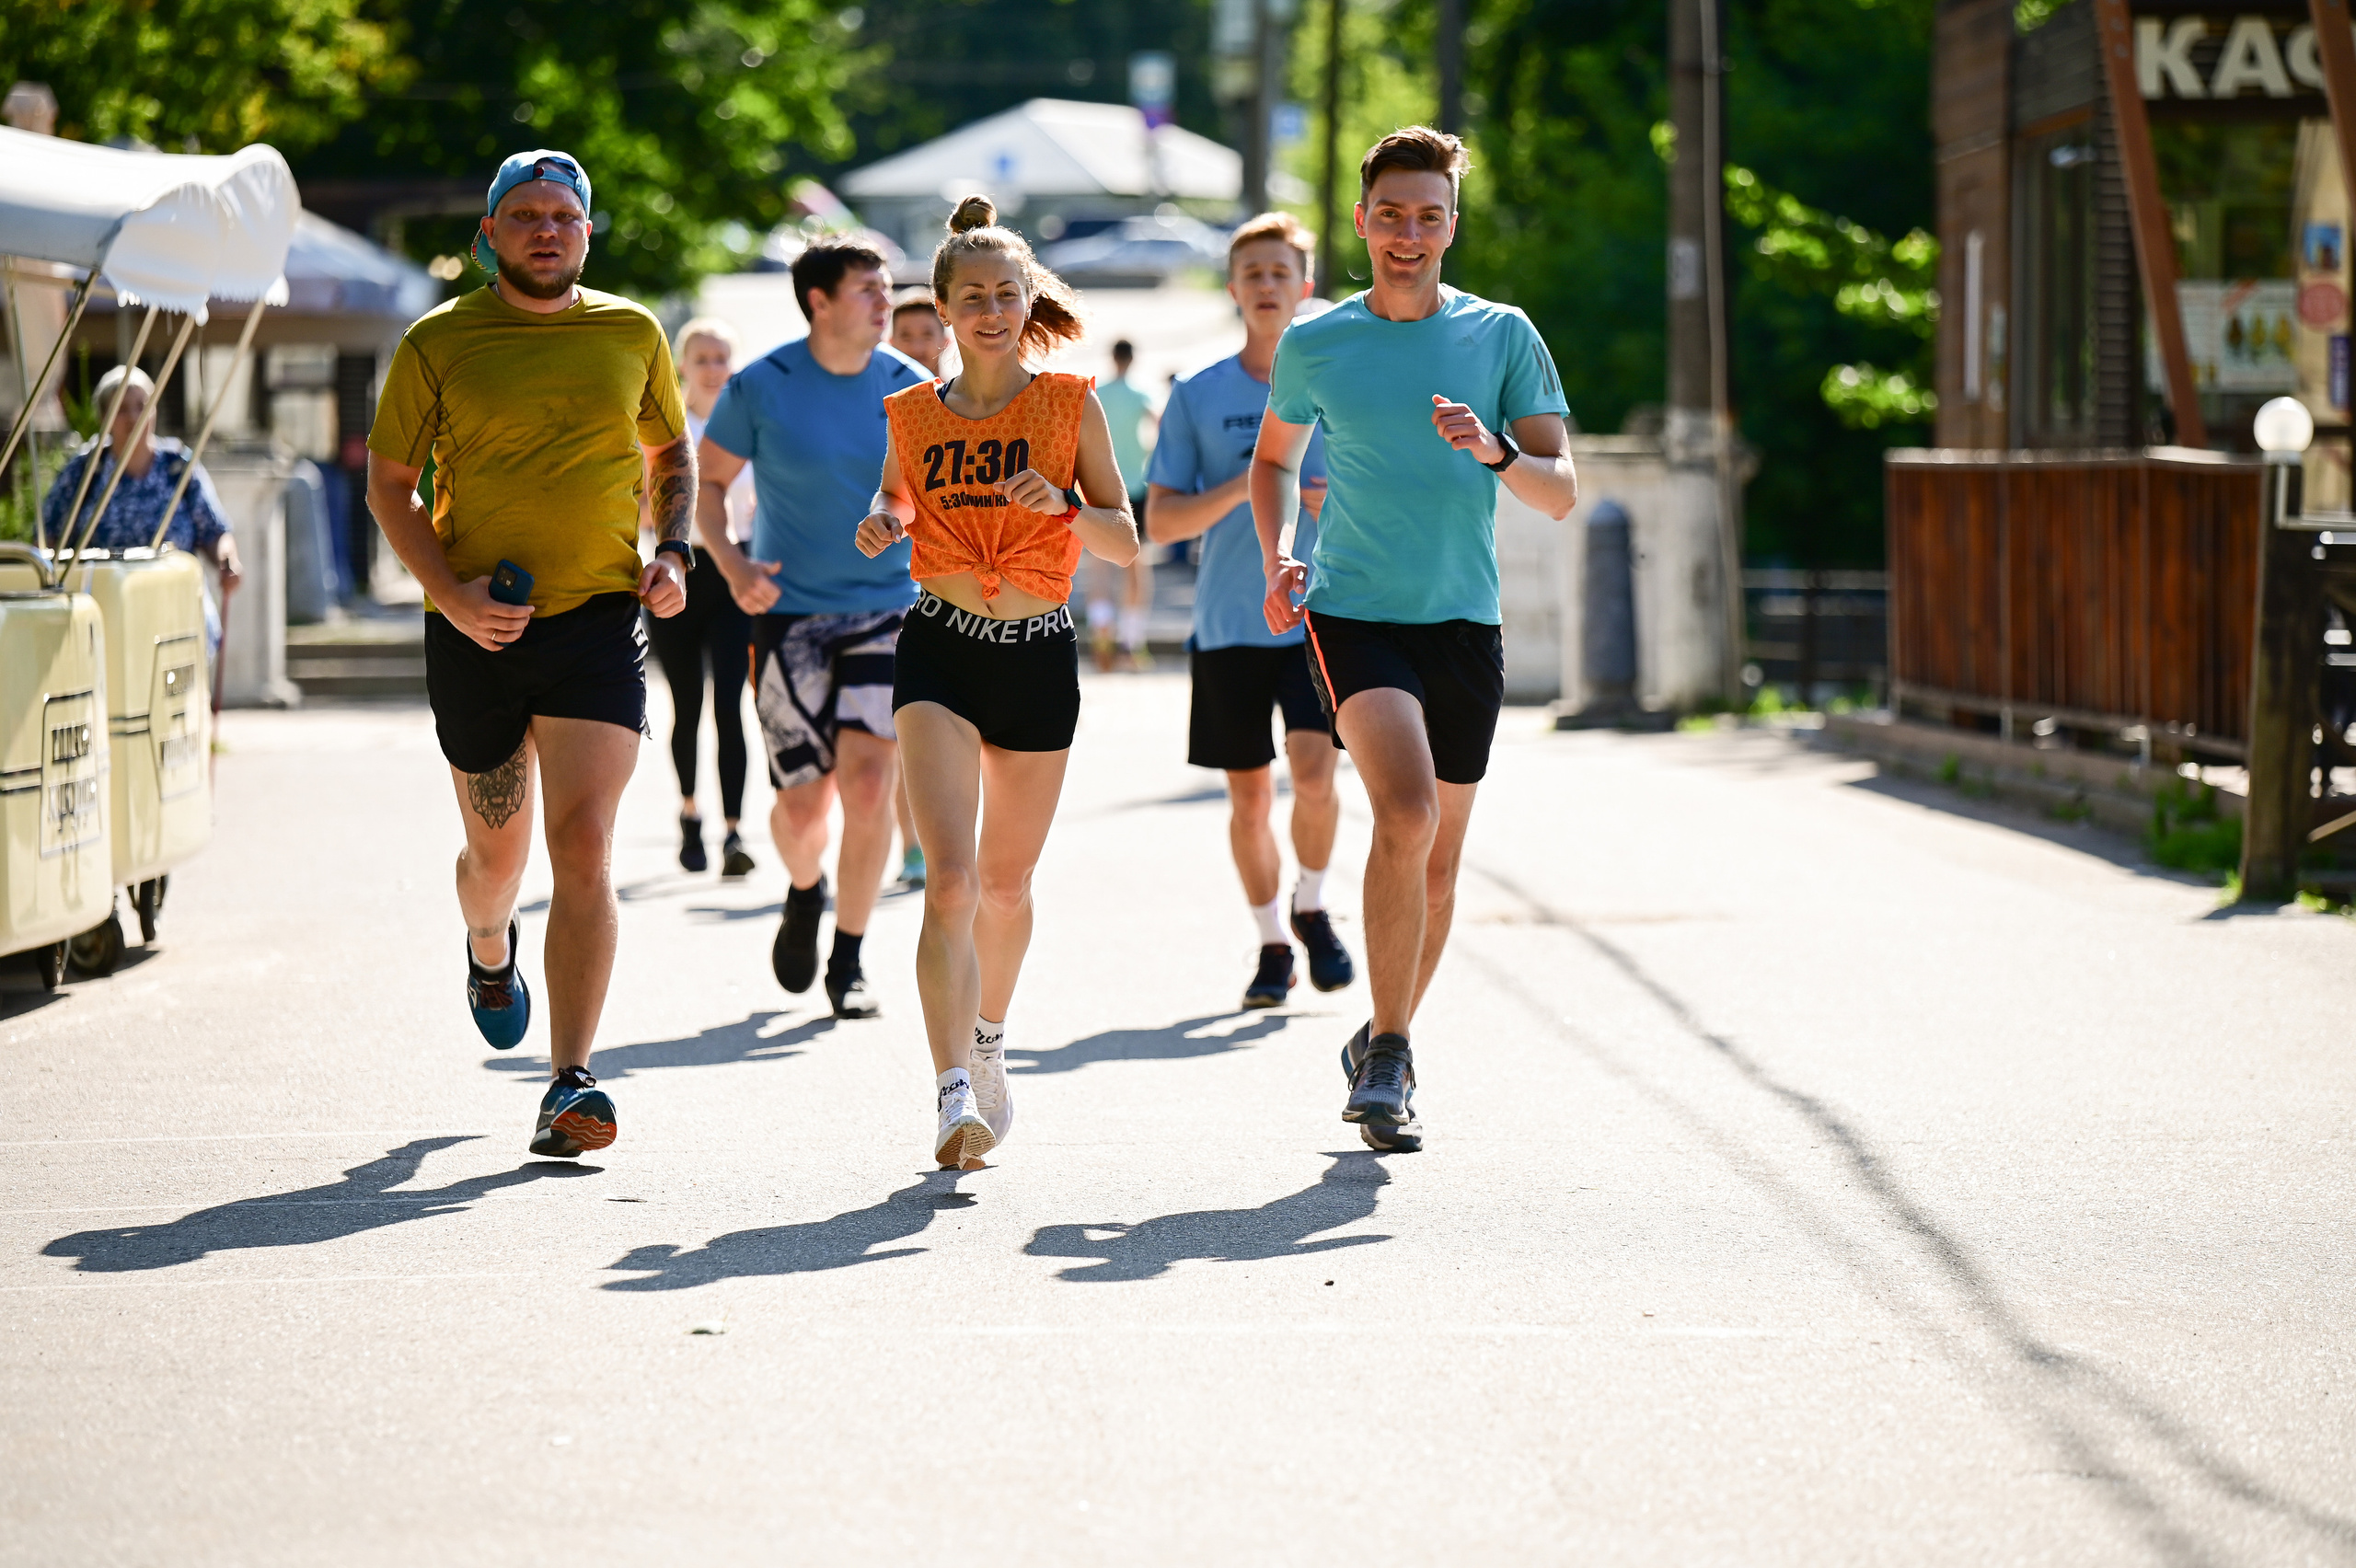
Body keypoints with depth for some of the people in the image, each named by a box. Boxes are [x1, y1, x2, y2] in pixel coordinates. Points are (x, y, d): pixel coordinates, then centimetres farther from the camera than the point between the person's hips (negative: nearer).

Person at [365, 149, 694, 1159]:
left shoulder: (631, 334, 6)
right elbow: (390, 485, 4)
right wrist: (449, 590, -11)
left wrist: (674, 553, 3)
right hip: (477, 629, 0)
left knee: (584, 848, -14)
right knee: (497, 849, 14)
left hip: (599, 620, 0)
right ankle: (488, 949, 52)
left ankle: (569, 1086, -16)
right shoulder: (438, 343, 1)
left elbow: (670, 450, 21)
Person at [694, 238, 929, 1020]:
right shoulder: (759, 387, -6)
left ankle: (848, 964, 0)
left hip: (887, 610, 1)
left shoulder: (912, 389, 1)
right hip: (790, 613, -1)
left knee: (868, 783, -15)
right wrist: (731, 564, -14)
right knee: (801, 805, -2)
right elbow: (704, 481, 2)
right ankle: (805, 891, 35)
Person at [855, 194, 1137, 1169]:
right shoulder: (914, 414, 5)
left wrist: (1063, 504, -19)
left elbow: (1127, 542, 1)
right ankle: (954, 1092, -24)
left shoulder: (1069, 404, 0)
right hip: (941, 650, -1)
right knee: (949, 880, -17)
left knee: (1006, 885, 13)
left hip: (1039, 654, 1)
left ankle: (988, 1039, 41)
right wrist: (880, 529, -2)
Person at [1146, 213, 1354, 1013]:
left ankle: (1312, 910, 7)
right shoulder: (1198, 397, 4)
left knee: (1313, 767, -18)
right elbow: (1160, 520, 1)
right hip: (1228, 624, 1)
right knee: (1248, 795, 5)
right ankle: (1272, 946, 21)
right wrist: (1238, 490, -15)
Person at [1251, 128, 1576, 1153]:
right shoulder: (1313, 346, 4)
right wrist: (1276, 558, 5)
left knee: (1437, 861, 9)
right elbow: (1273, 458, 22)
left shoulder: (1504, 336, 3)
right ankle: (1389, 1059, -17)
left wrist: (1495, 451, -20)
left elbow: (1561, 495, 0)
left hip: (1463, 621, 2)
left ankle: (1381, 1049, 30)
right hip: (1351, 613, -2)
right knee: (1407, 811, -24)